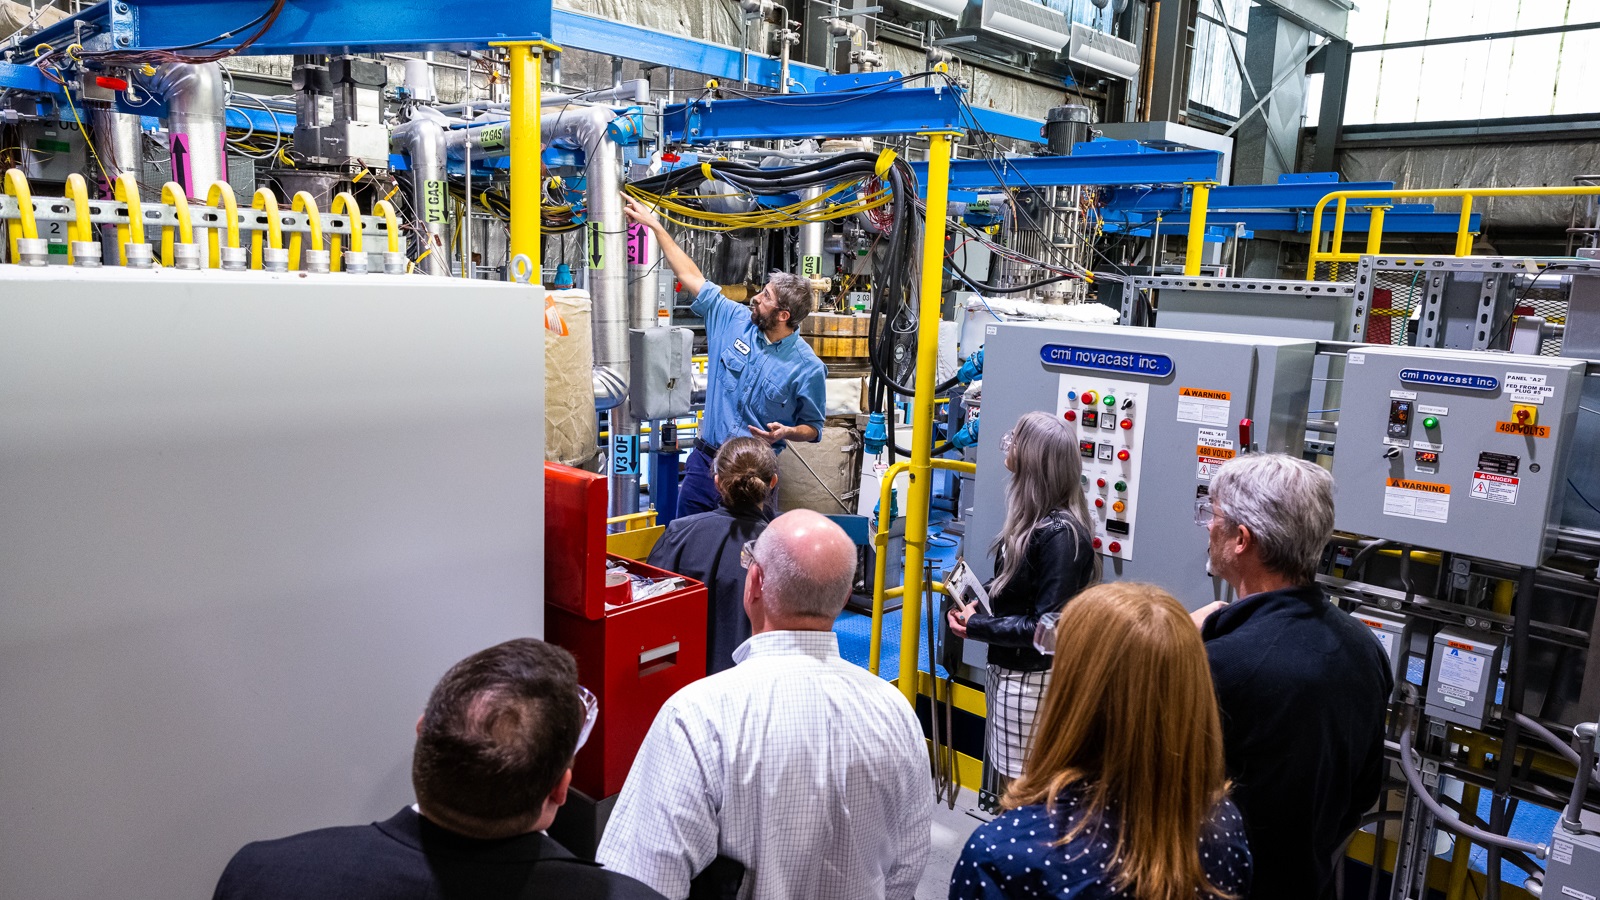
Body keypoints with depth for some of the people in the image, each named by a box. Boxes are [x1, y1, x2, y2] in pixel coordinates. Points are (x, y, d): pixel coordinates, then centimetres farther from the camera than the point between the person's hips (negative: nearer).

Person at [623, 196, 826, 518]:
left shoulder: (807, 368, -12)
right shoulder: (735, 321, 0)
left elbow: (813, 427, -2)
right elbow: (692, 277, 8)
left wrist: (786, 433, -24)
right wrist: (655, 225, 9)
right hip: (705, 460, 4)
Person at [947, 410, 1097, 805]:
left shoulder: (1060, 534, -24)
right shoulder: (1034, 519, 4)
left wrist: (977, 626, -17)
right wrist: (980, 598, 0)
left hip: (1032, 680, -9)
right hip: (1008, 669, 9)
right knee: (1003, 782, 22)